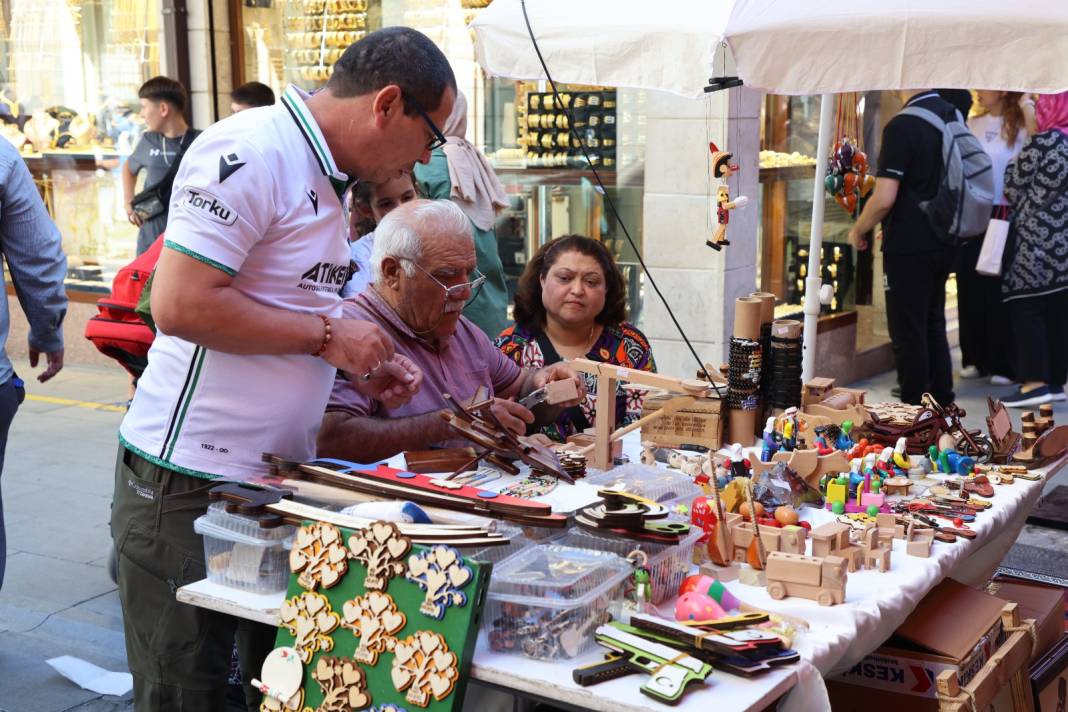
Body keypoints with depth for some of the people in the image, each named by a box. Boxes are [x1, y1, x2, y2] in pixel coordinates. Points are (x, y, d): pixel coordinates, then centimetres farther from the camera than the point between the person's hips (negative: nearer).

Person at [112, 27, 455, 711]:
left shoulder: (326, 176, 13)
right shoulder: (253, 152, -17)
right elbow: (181, 305, -25)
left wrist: (364, 362, 7)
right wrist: (326, 335, -17)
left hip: (278, 478, 9)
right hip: (189, 487, -9)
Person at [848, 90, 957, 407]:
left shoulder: (901, 126, -20)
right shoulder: (953, 116, 5)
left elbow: (884, 199, -23)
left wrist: (858, 230, -6)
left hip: (908, 246, -8)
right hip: (944, 242, 8)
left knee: (908, 332, 3)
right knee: (933, 324, 20)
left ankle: (914, 407, 11)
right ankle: (942, 400, 27)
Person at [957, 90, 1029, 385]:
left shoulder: (1020, 128, -6)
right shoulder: (972, 124, 8)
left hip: (1002, 216, -5)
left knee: (998, 293, 0)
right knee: (969, 288, 8)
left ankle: (1003, 365, 9)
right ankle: (974, 359, 18)